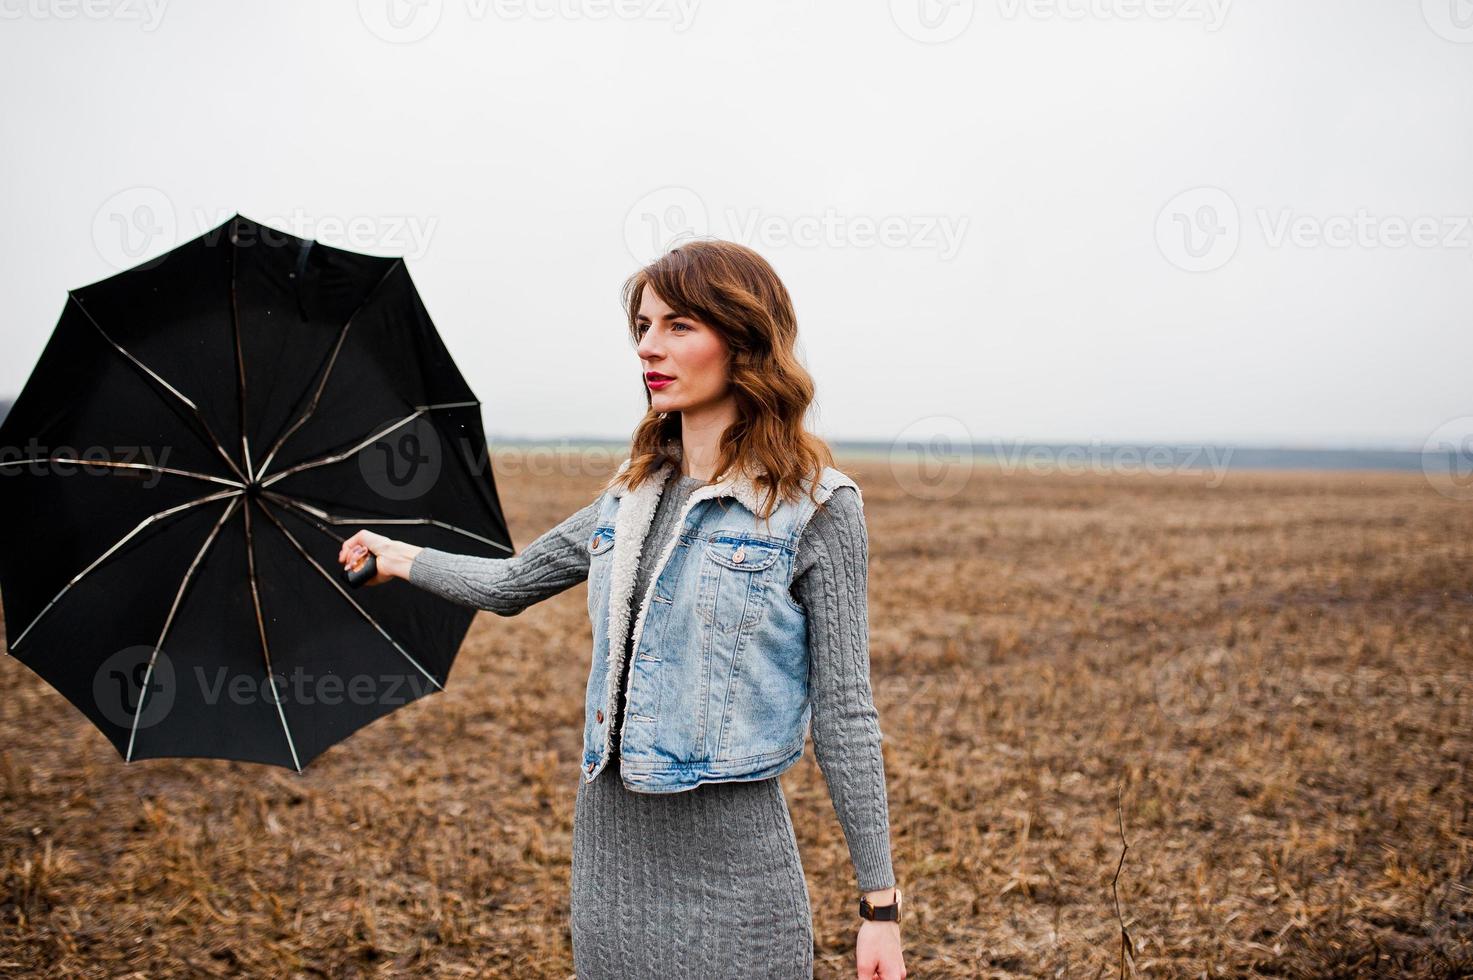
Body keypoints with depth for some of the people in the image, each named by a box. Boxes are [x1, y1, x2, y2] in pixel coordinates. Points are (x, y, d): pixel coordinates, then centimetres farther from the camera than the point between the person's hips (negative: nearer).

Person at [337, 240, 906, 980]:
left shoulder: (817, 508, -10)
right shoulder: (633, 494, 7)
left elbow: (843, 712, -9)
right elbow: (511, 584, 21)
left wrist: (880, 904, -9)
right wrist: (400, 558, 32)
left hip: (730, 854, -5)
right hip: (609, 846, 6)